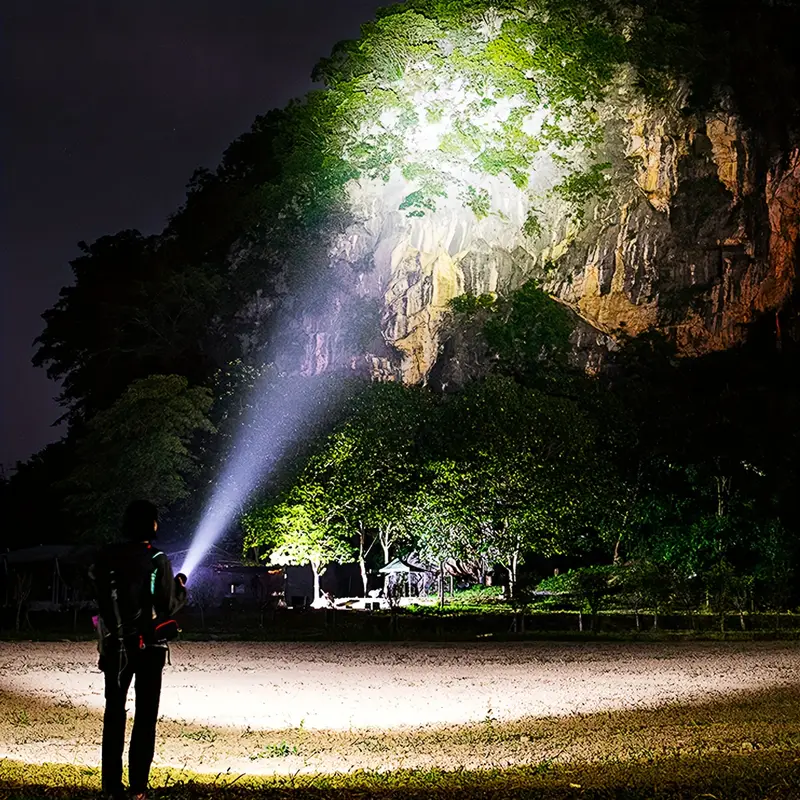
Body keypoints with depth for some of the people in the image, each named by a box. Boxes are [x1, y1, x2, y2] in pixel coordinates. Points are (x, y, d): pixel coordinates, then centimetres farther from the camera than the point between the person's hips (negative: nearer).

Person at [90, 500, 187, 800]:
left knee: (114, 713, 10)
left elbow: (97, 594, -1)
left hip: (115, 645, 2)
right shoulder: (157, 560, -11)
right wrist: (180, 587, 11)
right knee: (145, 716, 7)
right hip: (149, 647, -2)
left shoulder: (106, 556, -3)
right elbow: (168, 606, -7)